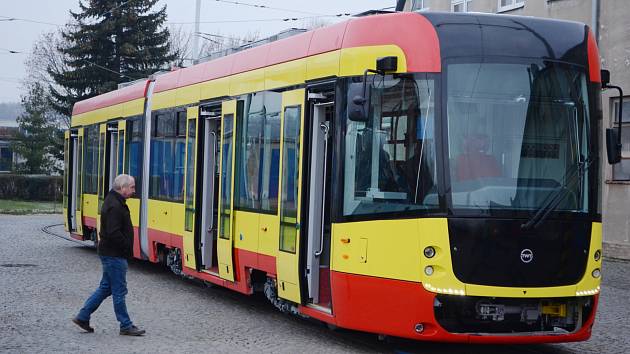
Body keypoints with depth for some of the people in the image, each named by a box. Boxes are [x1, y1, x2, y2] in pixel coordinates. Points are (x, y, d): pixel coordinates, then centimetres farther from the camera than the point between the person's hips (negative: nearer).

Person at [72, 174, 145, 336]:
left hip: (110, 254, 11)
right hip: (114, 254, -11)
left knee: (105, 287, 16)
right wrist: (127, 248, -16)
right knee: (119, 291, -1)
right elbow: (113, 233, -27)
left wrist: (127, 248, 13)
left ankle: (82, 317, 20)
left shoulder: (115, 201, 13)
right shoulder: (115, 206, -21)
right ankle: (126, 326, 7)